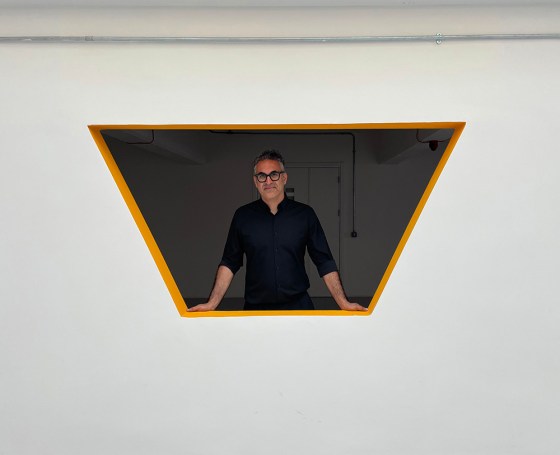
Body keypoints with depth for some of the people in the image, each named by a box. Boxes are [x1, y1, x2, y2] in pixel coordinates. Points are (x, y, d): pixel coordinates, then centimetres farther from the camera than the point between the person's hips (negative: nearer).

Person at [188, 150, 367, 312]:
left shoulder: (305, 214, 0)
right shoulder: (243, 216, 2)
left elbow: (325, 262, 0)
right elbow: (229, 263, 4)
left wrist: (343, 303, -8)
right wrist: (212, 303, -5)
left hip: (298, 306, 0)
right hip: (255, 308, 1)